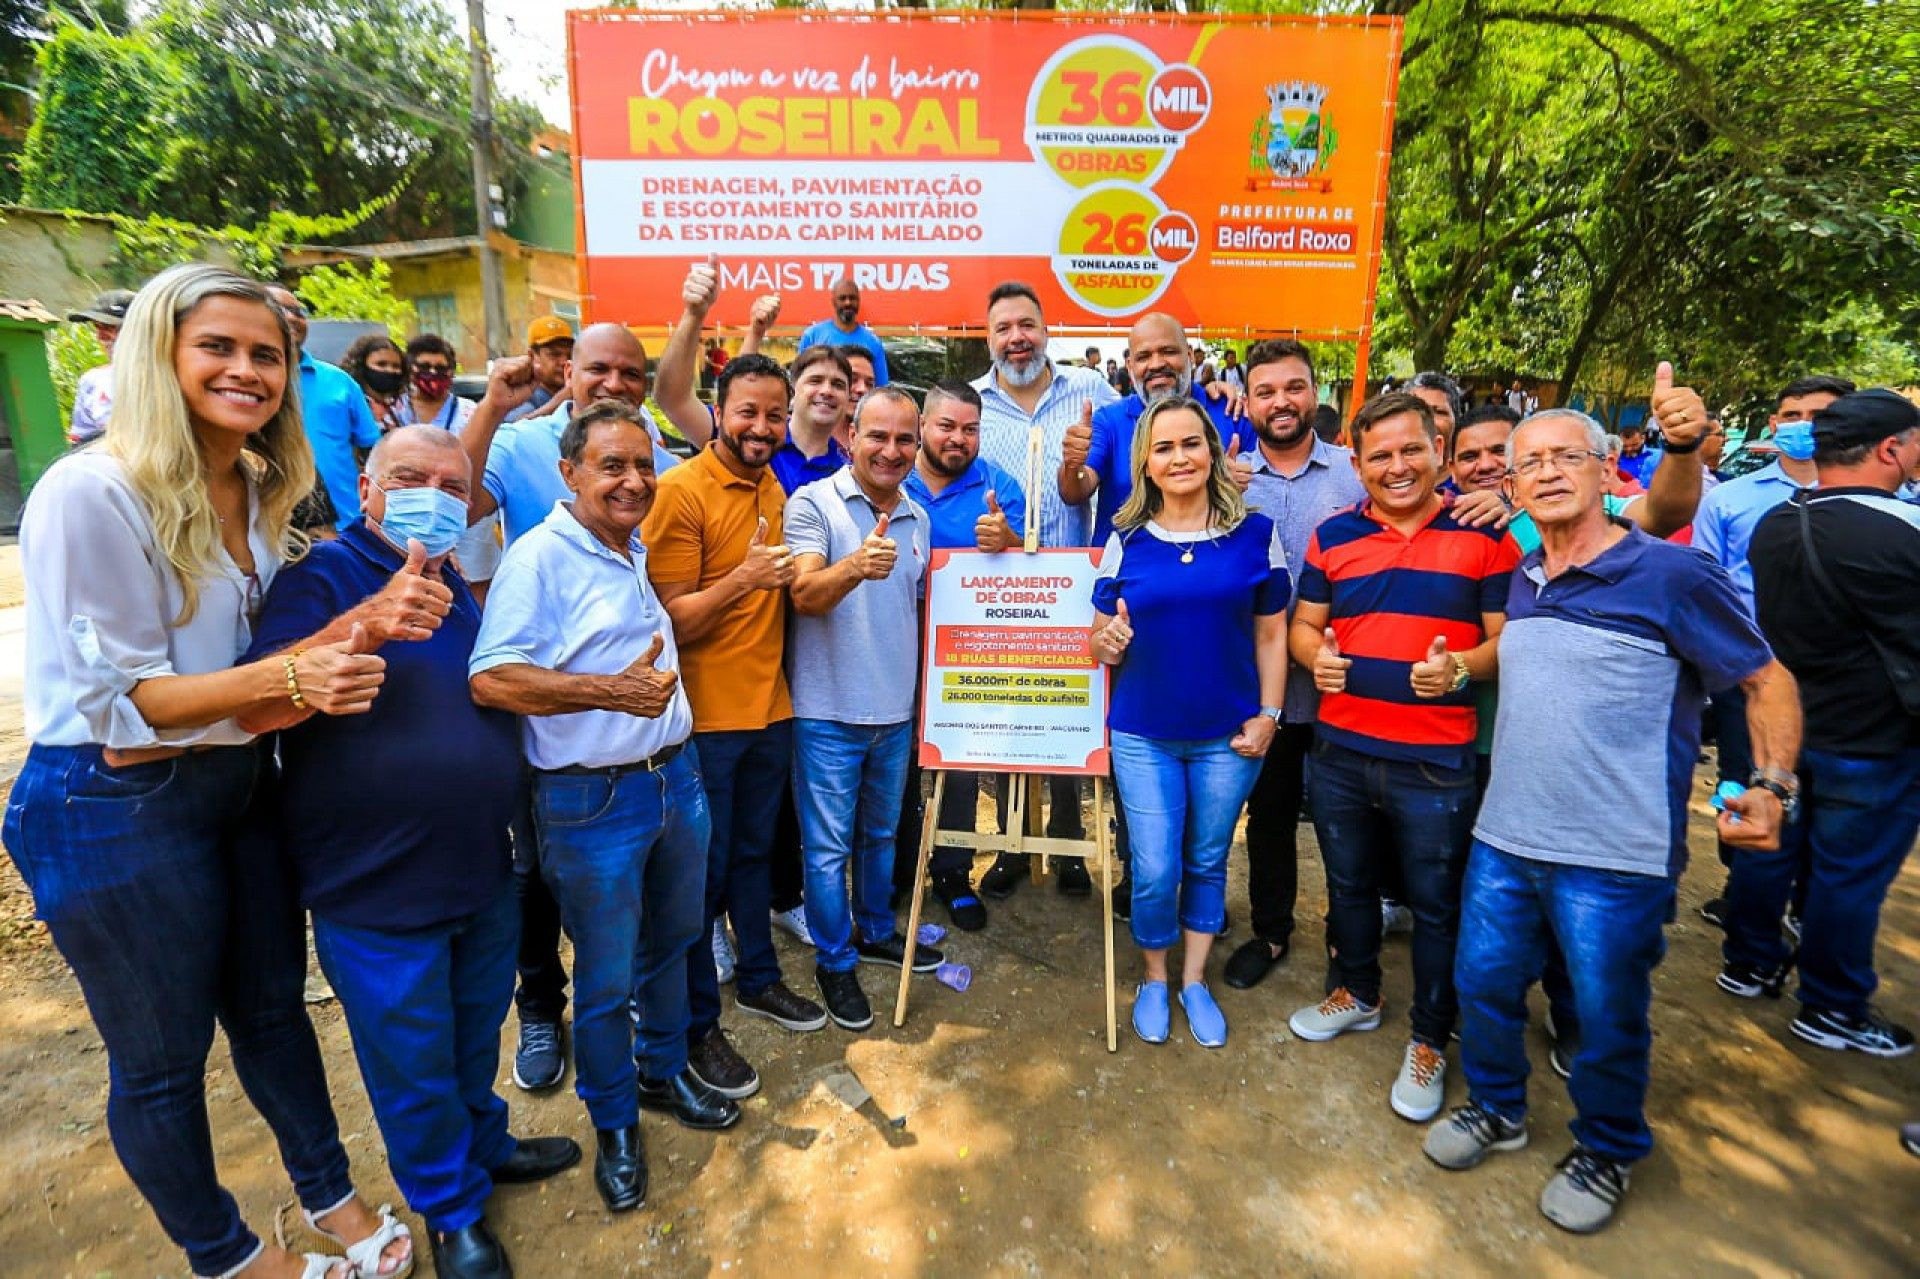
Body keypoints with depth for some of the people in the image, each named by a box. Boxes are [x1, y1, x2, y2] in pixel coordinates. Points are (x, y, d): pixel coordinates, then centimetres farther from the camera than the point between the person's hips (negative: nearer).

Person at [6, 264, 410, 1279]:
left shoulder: (261, 491, 2)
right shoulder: (91, 495, -20)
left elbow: (250, 654, 6)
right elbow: (119, 701, -19)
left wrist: (326, 650, -15)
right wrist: (283, 677, -34)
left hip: (238, 782, 7)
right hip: (115, 812, -6)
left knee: (271, 1006, 20)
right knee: (161, 1059, 13)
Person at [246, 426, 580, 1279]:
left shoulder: (459, 584, 9)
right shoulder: (324, 575, -13)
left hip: (481, 870, 6)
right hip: (377, 889, -6)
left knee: (476, 1034, 25)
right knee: (413, 1064, 14)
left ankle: (483, 1145, 49)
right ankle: (452, 1210, 35)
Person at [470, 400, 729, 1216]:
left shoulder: (642, 553, 10)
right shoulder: (538, 558, -14)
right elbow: (491, 680, -23)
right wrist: (611, 692, -30)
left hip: (675, 778, 7)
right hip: (593, 802, -7)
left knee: (670, 943, 21)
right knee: (605, 976, 9)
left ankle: (663, 1071, 44)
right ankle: (613, 1125, 31)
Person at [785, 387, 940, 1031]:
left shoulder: (917, 518, 8)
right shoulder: (813, 503, -11)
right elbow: (805, 595, -24)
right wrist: (857, 565, -43)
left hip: (896, 710, 6)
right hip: (829, 712, -6)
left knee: (881, 833, 22)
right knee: (829, 846, 7)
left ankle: (875, 931, 42)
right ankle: (834, 962, 26)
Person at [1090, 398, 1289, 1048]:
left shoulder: (1255, 534, -2)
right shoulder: (1125, 541, -1)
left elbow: (1271, 635, 2)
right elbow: (1102, 640, 3)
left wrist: (1267, 714, -4)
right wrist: (1108, 644, -19)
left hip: (1228, 736, 1)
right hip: (1143, 734, 0)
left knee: (1207, 864, 15)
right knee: (1155, 872, 3)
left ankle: (1194, 981, 35)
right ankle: (1154, 978, 30)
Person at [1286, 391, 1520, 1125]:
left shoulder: (1486, 534, -4)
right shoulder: (1333, 535, 4)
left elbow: (1509, 637, -4)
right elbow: (1303, 625, 8)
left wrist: (1462, 668, -24)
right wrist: (1316, 656, -14)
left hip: (1436, 758, -3)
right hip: (1340, 747, 4)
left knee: (1435, 905, 10)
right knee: (1348, 883, 20)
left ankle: (1429, 1043, 30)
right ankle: (1356, 994, 44)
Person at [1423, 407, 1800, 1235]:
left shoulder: (1670, 576, -10)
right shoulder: (1522, 582, 8)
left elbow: (1768, 682, -4)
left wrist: (1770, 786, -15)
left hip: (1615, 857, -5)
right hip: (1503, 839, 6)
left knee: (1607, 1017, 12)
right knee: (1483, 983, 17)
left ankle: (1607, 1153, 37)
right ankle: (1495, 1108, 41)